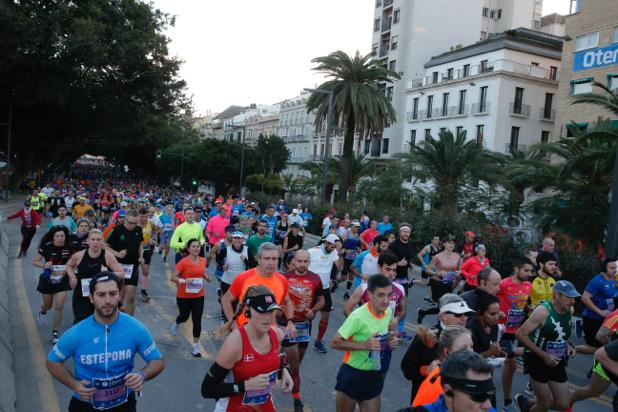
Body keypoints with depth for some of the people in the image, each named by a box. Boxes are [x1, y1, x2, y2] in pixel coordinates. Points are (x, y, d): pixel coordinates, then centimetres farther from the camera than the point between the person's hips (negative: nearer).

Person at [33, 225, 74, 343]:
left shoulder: (69, 248, -10)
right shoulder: (46, 247, -16)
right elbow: (34, 261, -9)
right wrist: (44, 265, -27)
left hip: (62, 281, 0)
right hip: (47, 280, 0)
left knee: (59, 306, -6)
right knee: (48, 305, 18)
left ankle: (55, 333, 7)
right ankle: (42, 312, 58)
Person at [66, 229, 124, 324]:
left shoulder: (108, 256, -11)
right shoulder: (79, 256, -6)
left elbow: (122, 274, -8)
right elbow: (69, 266, 17)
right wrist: (72, 277, 0)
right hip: (81, 297, 1)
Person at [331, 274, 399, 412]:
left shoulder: (388, 311, -5)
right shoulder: (358, 317, -26)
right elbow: (334, 343, -22)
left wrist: (390, 340, -8)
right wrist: (365, 345, -31)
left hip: (375, 375, 5)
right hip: (353, 374, -5)